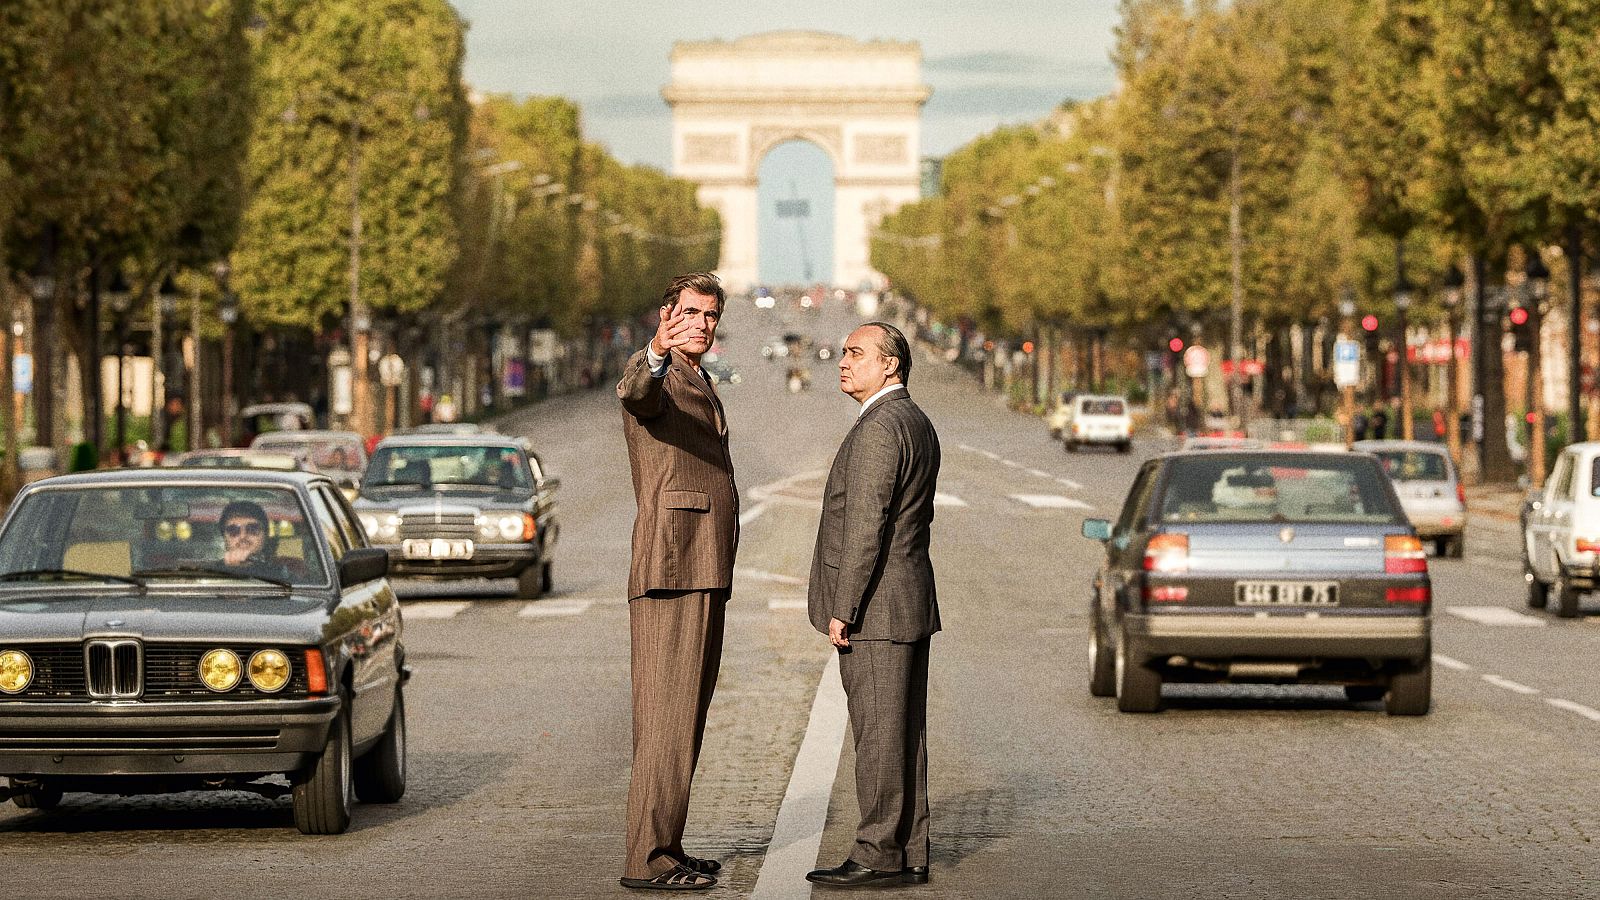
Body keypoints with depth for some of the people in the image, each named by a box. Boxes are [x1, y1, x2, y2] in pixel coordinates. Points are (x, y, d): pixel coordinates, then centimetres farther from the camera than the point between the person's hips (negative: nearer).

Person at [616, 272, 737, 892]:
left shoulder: (700, 386, 23)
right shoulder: (654, 378, -7)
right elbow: (635, 393, -34)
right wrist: (658, 352, -56)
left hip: (703, 578, 10)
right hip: (670, 572, -10)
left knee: (685, 714, 11)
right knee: (667, 716, -11)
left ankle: (664, 847, 16)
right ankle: (647, 859, -12)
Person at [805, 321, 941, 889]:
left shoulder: (878, 427, -16)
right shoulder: (918, 425, 17)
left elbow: (865, 526, -20)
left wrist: (843, 608, -18)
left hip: (874, 608, -10)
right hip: (909, 606, 10)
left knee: (879, 735, -7)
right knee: (904, 733, 10)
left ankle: (879, 856, -5)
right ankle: (909, 856, 12)